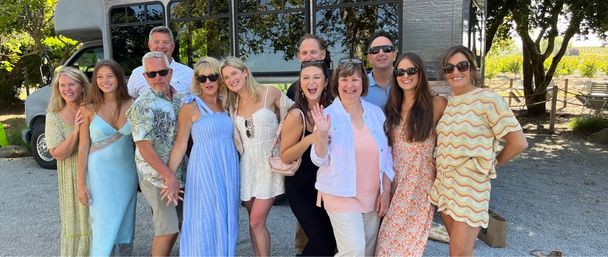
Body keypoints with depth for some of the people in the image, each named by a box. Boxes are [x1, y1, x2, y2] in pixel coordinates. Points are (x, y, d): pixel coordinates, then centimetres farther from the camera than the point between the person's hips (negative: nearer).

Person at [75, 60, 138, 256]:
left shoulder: (131, 105, -3)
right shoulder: (88, 109, -6)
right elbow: (83, 148, -4)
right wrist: (81, 184, -4)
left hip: (127, 172, 2)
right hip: (100, 173, -2)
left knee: (125, 222, 13)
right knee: (104, 226, 2)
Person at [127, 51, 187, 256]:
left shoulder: (181, 99, 6)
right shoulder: (142, 106, -12)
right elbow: (145, 148, -16)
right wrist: (169, 176, -19)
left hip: (181, 174, 6)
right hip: (157, 177, -6)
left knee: (176, 225, 15)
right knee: (168, 229, -3)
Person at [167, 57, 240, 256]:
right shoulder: (190, 106, -4)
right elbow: (180, 144, -5)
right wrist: (169, 175, -9)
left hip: (228, 170, 5)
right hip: (204, 170, -5)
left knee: (225, 221, 12)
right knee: (205, 223, 1)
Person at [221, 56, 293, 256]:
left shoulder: (270, 93, -7)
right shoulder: (232, 104, 8)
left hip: (269, 164, -5)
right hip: (248, 165, 5)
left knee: (256, 222, -7)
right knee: (254, 221, 11)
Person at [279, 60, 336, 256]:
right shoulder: (297, 115, -20)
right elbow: (285, 157, -19)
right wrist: (309, 139, -32)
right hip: (301, 186, -6)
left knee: (333, 237, 12)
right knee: (321, 241, -6)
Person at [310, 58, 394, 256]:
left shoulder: (376, 112, 3)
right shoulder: (328, 115, -7)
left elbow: (386, 155, 7)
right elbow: (319, 160, -9)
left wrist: (386, 190, 3)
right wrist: (321, 134, -26)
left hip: (373, 196, 4)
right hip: (342, 195, -4)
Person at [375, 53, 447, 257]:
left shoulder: (436, 104, -8)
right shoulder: (393, 106, 7)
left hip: (421, 182, -4)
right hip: (395, 181, 4)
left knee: (408, 241, 5)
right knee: (389, 238, 9)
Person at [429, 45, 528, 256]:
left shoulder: (488, 99, -13)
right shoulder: (447, 102, 6)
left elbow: (519, 142, -13)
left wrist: (494, 163, 0)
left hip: (470, 186, -6)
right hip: (443, 184, 6)